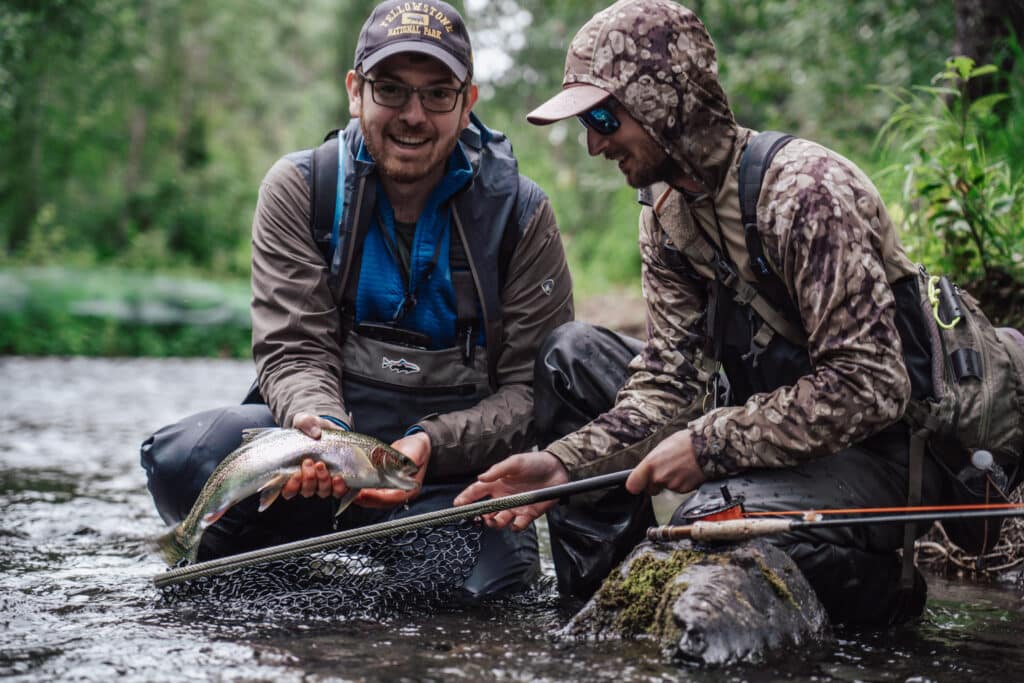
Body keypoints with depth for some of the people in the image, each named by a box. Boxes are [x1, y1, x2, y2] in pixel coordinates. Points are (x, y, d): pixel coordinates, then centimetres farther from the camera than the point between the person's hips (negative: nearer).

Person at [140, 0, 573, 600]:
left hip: (459, 456, -1)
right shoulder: (298, 190, -1)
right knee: (182, 460, -28)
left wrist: (431, 444, -24)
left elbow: (531, 388, -5)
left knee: (466, 579, -33)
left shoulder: (521, 213, -4)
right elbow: (295, 348, -7)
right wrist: (322, 426, -31)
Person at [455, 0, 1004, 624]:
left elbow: (871, 386, -28)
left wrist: (708, 444, -27)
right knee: (570, 354, 1)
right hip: (765, 422, 8)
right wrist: (563, 463, -16)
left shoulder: (806, 190, -22)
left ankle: (876, 580, -4)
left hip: (878, 450, -8)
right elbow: (672, 378, -1)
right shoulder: (667, 220, 4)